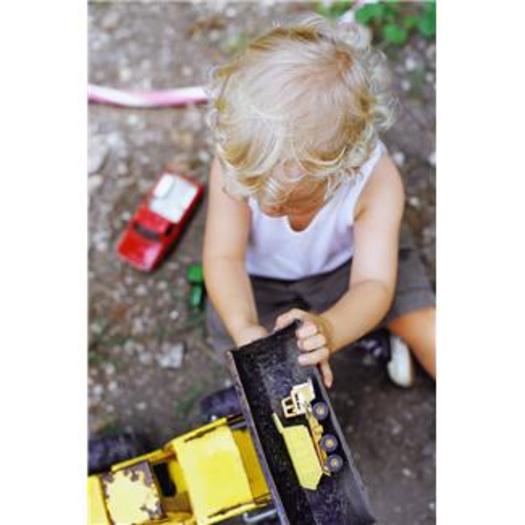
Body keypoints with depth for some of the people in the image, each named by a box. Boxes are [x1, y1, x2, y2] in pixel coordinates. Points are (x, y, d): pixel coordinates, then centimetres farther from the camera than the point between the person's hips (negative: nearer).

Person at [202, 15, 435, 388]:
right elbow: (223, 256, -34)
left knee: (427, 327, -16)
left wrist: (329, 330, -60)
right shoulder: (235, 161, -34)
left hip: (348, 259, -1)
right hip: (260, 276, 2)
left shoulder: (377, 180, -35)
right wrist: (244, 328, -54)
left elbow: (373, 284, -37)